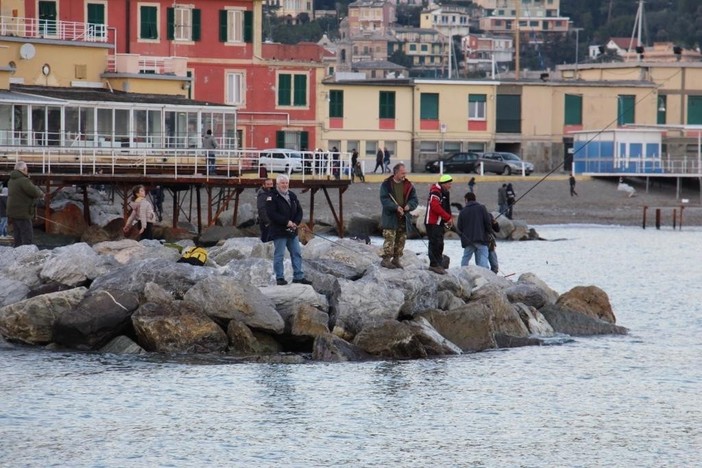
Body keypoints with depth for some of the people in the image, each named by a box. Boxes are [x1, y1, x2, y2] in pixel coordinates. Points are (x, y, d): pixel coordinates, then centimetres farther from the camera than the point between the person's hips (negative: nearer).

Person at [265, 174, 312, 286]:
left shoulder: (292, 196, 12)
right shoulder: (272, 197, -10)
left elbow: (299, 211, 14)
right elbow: (271, 214, -19)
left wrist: (295, 222, -5)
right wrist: (286, 222, -20)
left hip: (292, 231, 7)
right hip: (279, 232, -7)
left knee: (297, 254, 9)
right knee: (279, 255, -3)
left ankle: (298, 276, 15)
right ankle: (279, 278, 4)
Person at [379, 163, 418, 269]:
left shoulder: (408, 185, 9)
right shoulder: (386, 184, -3)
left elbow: (414, 200, 8)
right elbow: (384, 199, -12)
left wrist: (409, 206, -15)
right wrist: (396, 207, -23)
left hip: (403, 217, 5)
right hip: (390, 216, -5)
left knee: (401, 239, 8)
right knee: (389, 238, -11)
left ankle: (396, 259, 17)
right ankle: (386, 259, -9)